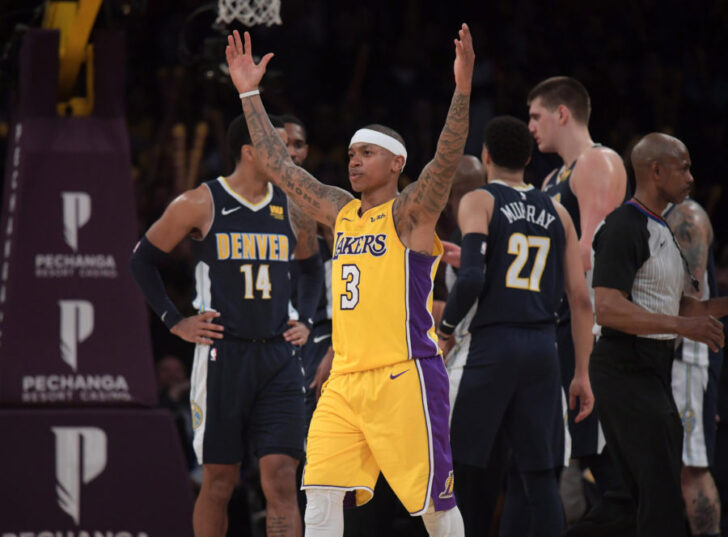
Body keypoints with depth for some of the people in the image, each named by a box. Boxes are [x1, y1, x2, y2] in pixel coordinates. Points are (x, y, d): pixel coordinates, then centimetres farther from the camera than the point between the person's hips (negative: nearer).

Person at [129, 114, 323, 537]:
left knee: (281, 478, -8)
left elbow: (312, 268, 27)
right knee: (220, 481, 4)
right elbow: (143, 259, 6)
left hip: (278, 356, 3)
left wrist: (305, 320, 12)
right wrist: (175, 321, 0)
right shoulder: (201, 204, -3)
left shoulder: (292, 209, 8)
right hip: (223, 354, -3)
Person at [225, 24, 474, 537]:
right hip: (345, 379, 6)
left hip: (403, 377, -6)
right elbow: (280, 165, 22)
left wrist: (463, 89, -31)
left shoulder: (410, 213, -2)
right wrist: (250, 95, 21)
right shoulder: (341, 213, 16)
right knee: (321, 495, -5)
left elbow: (446, 159, -18)